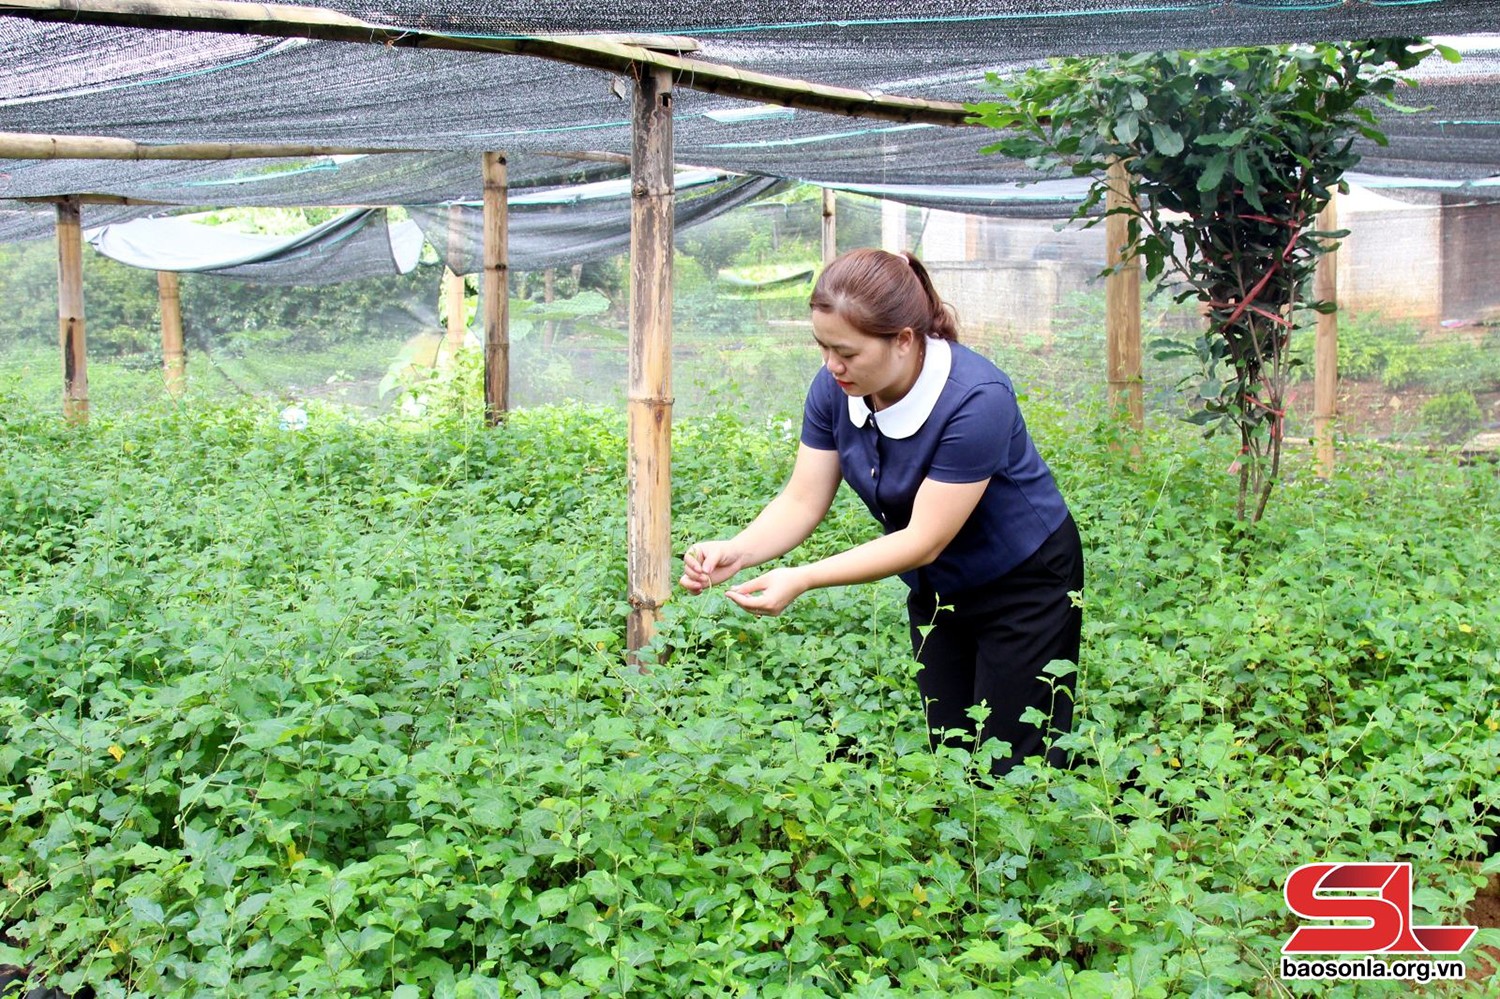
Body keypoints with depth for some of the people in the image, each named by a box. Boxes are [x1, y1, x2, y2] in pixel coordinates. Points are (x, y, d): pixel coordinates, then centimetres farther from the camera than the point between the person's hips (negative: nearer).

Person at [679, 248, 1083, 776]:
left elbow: (923, 541, -31)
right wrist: (734, 552, -29)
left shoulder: (977, 401, -33)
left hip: (1024, 582, -6)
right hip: (937, 589, 6)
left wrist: (803, 579, -36)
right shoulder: (835, 388, -15)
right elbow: (803, 500, -10)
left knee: (1012, 771, -1)